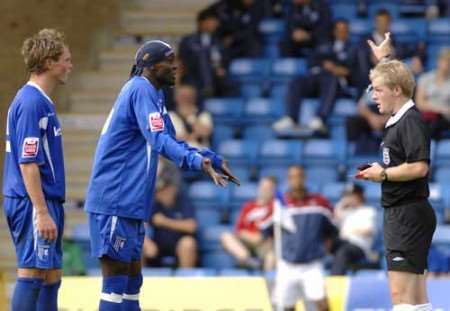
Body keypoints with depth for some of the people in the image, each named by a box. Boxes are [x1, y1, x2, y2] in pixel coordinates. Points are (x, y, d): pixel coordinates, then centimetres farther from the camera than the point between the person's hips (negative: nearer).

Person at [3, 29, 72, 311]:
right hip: (34, 203, -10)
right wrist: (42, 213, -22)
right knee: (32, 273, -10)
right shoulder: (31, 103, -16)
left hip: (47, 201, 10)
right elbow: (27, 163, -20)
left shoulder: (41, 101, 15)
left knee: (51, 275, 11)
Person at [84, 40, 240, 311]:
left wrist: (212, 160, 19)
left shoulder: (153, 94, 17)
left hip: (129, 204, 10)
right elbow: (159, 140, -27)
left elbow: (170, 140, 26)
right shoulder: (141, 91, -14)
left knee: (132, 277, 12)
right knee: (116, 276, -10)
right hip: (115, 201, -10)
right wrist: (197, 161, -38)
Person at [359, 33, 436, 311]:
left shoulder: (411, 121, -15)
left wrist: (383, 174, -15)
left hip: (410, 213, -10)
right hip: (400, 213, 10)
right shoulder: (398, 119, 13)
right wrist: (383, 58, 42)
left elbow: (419, 167, -26)